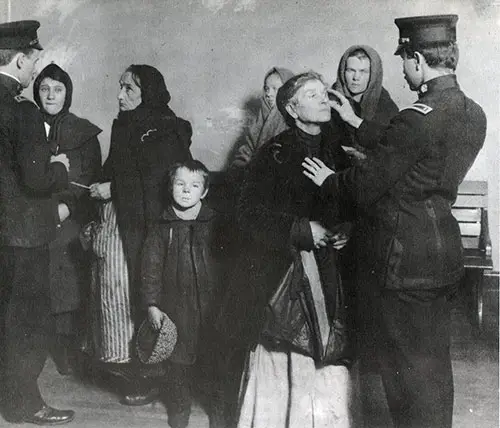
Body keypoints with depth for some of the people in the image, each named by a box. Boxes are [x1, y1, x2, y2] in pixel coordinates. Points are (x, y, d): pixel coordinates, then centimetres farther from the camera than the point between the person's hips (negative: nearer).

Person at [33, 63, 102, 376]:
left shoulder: (84, 132, 6)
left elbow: (92, 179, 2)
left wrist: (67, 206, -12)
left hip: (70, 224, 0)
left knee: (69, 286, -2)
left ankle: (67, 347, 9)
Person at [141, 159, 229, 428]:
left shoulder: (217, 225, 2)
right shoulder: (162, 229, 2)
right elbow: (151, 268, 1)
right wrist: (152, 304, -5)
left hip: (212, 306, 0)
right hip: (175, 307, 0)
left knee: (213, 358, 7)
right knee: (177, 360, 7)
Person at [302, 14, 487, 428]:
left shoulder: (417, 119, -23)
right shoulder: (473, 114, 4)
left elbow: (367, 184, -15)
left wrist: (330, 180, 5)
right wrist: (356, 123, 22)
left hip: (408, 256, -9)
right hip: (445, 250, 9)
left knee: (409, 366, 6)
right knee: (434, 359, 22)